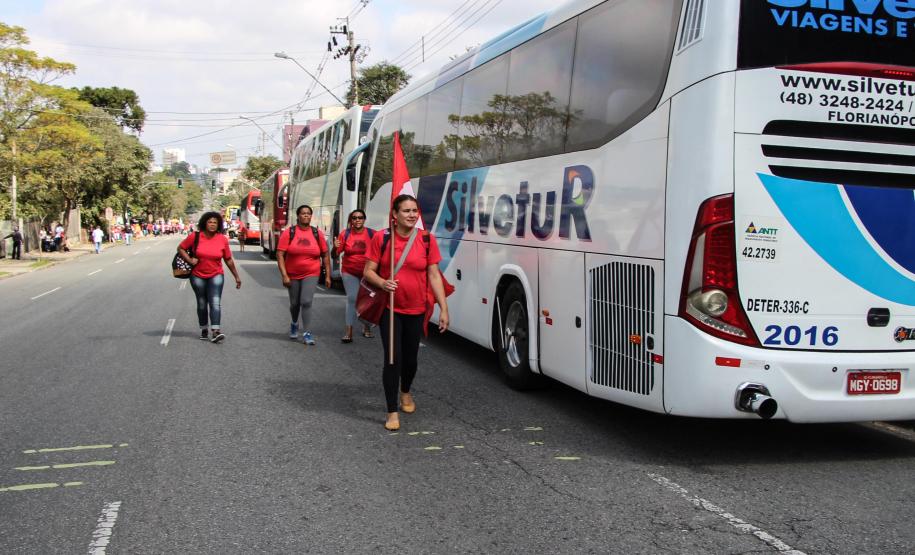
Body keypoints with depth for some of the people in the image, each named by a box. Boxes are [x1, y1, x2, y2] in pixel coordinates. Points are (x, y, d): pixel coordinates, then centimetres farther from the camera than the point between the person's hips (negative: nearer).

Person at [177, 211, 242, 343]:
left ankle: (215, 332, -20)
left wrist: (236, 276, 6)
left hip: (216, 276, 0)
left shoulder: (222, 239, -4)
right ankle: (203, 330, 24)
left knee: (215, 302, -13)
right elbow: (181, 248, 4)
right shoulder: (195, 237, -6)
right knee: (202, 304, 10)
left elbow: (228, 259, 4)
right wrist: (190, 260, -11)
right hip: (198, 276, 0)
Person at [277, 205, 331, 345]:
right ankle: (294, 324, 44)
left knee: (306, 302, -14)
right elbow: (280, 255, -9)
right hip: (293, 275, 1)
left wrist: (328, 275, 2)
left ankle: (307, 333, -7)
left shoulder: (317, 234, -1)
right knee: (294, 303, 15)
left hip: (311, 275, -1)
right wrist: (284, 275, -16)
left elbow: (325, 255, 5)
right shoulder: (288, 233, -6)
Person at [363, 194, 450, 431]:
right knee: (393, 358, -8)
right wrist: (382, 283, -24)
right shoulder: (381, 238, -8)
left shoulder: (427, 239, -3)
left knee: (411, 358, 15)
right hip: (390, 309, -2)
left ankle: (406, 392, 46)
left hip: (416, 310, 2)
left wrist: (444, 308, -5)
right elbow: (369, 271, -3)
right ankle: (392, 412, 4)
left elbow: (434, 275, -1)